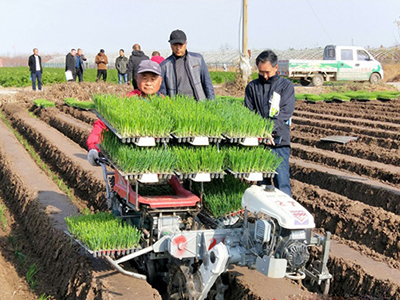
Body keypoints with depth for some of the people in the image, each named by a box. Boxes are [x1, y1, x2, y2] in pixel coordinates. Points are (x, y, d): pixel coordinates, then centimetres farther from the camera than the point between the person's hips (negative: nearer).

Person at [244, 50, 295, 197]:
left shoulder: (286, 85, 5)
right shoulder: (252, 87, 13)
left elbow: (285, 112, -5)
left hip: (279, 141, -3)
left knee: (281, 180, -9)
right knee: (261, 180, 7)